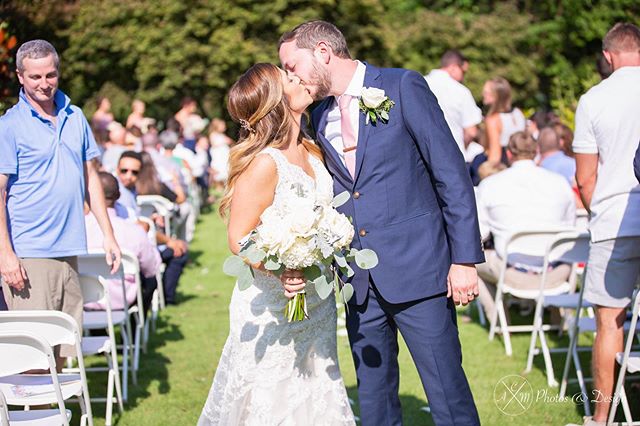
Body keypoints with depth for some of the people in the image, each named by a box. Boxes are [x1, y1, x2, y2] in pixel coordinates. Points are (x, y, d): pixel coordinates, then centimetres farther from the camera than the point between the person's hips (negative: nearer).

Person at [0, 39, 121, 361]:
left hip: (69, 250, 6)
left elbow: (90, 177, 18)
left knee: (64, 348, 10)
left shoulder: (75, 117, 12)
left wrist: (108, 235, 13)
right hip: (29, 255, -5)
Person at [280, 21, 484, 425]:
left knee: (448, 393, -3)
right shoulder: (319, 119, 12)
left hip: (417, 270, -6)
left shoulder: (403, 87, -5)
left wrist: (465, 259, -11)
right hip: (360, 282, 6)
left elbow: (452, 173, -7)